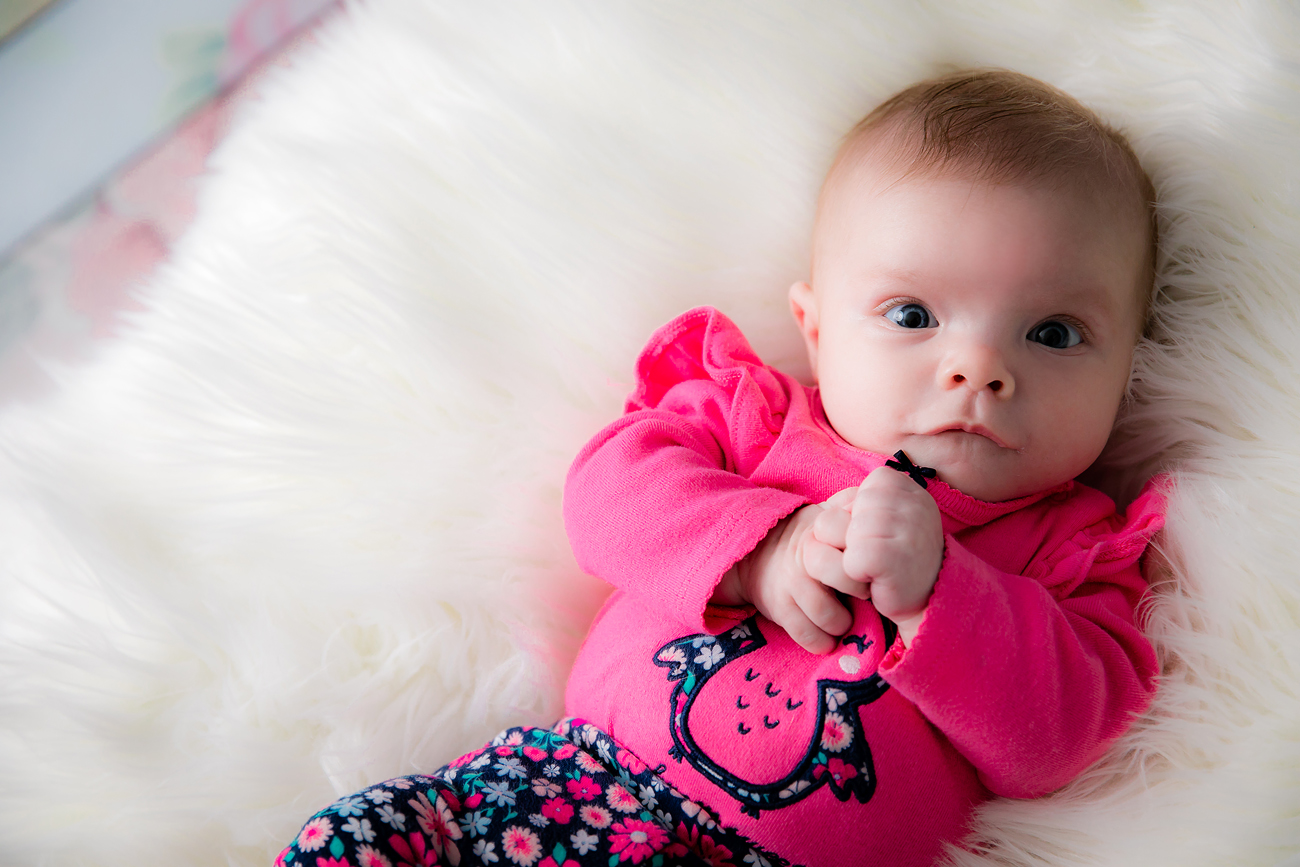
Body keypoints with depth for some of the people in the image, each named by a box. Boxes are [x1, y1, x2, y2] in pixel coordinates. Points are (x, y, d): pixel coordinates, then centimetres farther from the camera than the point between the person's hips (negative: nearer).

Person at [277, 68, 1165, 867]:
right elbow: (612, 485, -1)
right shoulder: (756, 413, 8)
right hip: (582, 768, 2)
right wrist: (757, 548, -16)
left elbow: (1047, 741, -6)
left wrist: (933, 592, -20)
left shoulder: (1073, 546, 5)